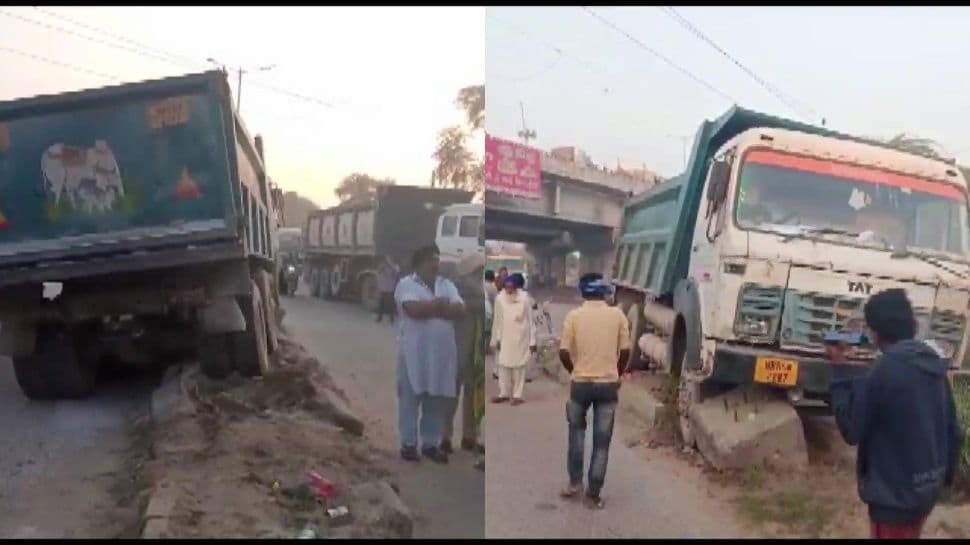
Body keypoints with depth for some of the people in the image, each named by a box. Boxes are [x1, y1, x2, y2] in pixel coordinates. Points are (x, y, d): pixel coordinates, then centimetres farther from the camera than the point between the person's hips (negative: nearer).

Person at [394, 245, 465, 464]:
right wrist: (440, 305, -9)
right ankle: (408, 444, 9)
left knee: (436, 401, 8)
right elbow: (414, 309, -20)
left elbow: (460, 310, -2)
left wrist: (430, 308, -12)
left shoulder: (446, 285, 13)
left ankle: (431, 444, 17)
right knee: (410, 399, 1)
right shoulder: (406, 284, -2)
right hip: (414, 352, -4)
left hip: (441, 352, 5)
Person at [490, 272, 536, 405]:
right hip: (505, 338, 3)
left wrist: (532, 341, -7)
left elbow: (530, 320, -7)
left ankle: (517, 395, 13)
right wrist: (496, 339, 7)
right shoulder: (499, 298, -6)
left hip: (521, 338, -3)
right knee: (503, 365, 5)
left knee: (519, 366, 5)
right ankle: (504, 394, 18)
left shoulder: (525, 298, -13)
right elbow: (497, 320, 3)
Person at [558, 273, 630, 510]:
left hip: (580, 383, 0)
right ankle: (593, 494, 9)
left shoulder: (574, 316, -4)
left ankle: (575, 483, 19)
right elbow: (625, 351, -1)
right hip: (608, 384, 0)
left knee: (576, 432, 22)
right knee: (602, 442, 7)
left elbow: (564, 352, -6)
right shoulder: (617, 315, -2)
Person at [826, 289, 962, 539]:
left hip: (894, 493, -7)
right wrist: (945, 476, 22)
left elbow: (851, 429, -15)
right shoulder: (935, 365, 1)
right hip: (927, 488, 7)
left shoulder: (885, 370, -22)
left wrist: (841, 369, -12)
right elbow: (952, 430, 8)